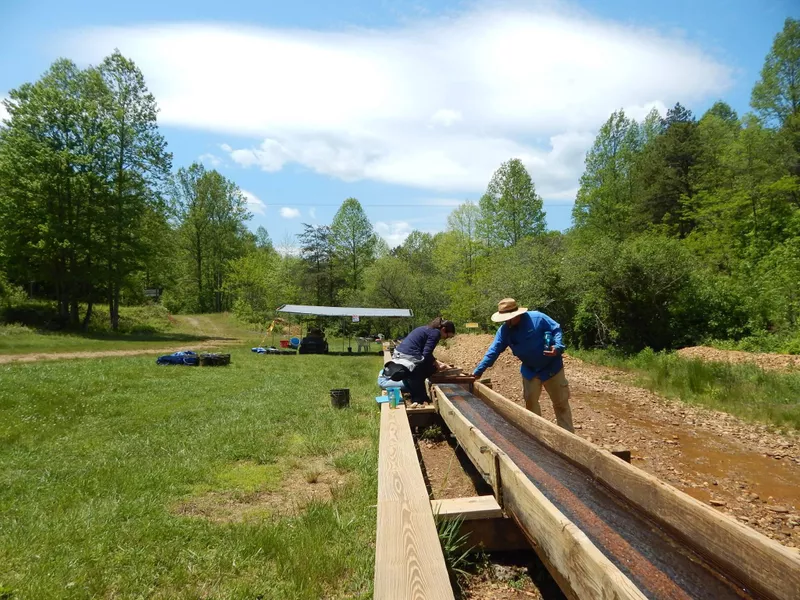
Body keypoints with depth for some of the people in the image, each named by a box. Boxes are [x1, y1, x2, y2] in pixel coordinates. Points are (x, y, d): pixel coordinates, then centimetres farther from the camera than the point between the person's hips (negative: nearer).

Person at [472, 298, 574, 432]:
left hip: (551, 367, -4)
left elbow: (556, 330, -12)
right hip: (530, 371, 4)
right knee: (530, 402, 11)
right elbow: (493, 351, -9)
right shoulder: (504, 330, -10)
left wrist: (557, 347, -30)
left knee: (561, 403, 6)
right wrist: (478, 371, -12)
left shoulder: (537, 317, -22)